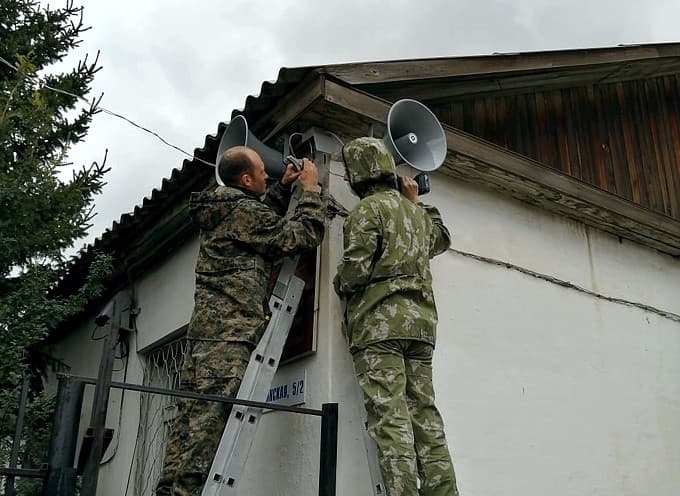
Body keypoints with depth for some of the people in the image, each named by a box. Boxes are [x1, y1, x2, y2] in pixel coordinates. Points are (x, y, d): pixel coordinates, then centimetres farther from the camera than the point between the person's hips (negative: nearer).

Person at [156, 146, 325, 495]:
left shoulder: (220, 211, 23)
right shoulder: (244, 211, -5)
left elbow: (266, 223, 41)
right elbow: (304, 235, -3)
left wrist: (283, 187, 35)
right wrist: (310, 189, 10)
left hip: (207, 328, 10)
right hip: (228, 333, -9)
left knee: (193, 420, 5)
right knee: (208, 417, -14)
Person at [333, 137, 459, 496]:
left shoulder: (368, 208, -1)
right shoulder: (415, 211, 22)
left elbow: (356, 267, -12)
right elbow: (441, 240, 42)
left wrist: (340, 285, 9)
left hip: (379, 321, -7)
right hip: (421, 320, 7)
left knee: (389, 416, -12)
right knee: (425, 414, 5)